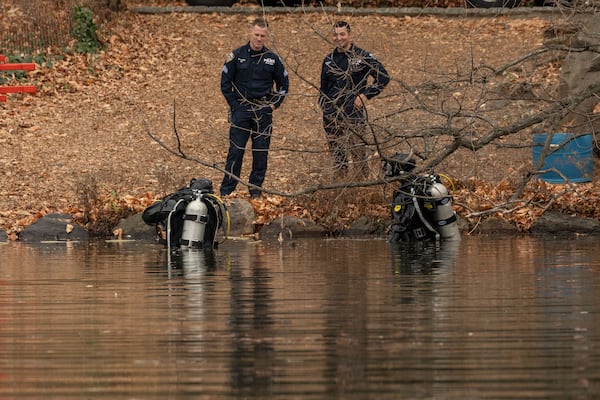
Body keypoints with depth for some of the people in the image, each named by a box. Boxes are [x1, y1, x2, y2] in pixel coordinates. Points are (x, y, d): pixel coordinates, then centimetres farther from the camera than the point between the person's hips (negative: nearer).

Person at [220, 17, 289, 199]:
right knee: (235, 151, -5)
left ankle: (256, 190, 11)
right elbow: (225, 83, 3)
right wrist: (235, 105, -3)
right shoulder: (237, 56, 0)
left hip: (264, 112, 2)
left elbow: (284, 83, 16)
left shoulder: (272, 59, 6)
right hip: (241, 109, -2)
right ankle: (226, 191, -2)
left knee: (261, 153, 3)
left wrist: (274, 104, 6)